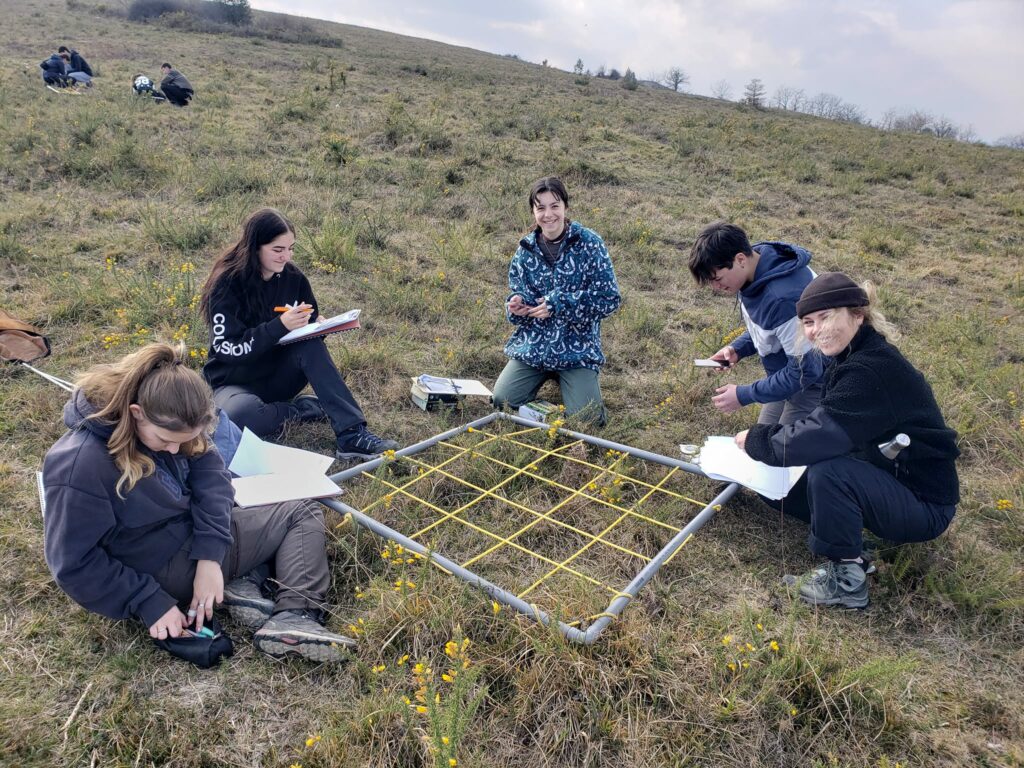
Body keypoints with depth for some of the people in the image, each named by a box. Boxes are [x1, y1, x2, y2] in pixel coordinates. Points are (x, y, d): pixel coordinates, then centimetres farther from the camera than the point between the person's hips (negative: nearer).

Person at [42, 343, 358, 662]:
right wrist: (149, 603, -22)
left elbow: (209, 470, -12)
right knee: (302, 515, -6)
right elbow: (74, 563, -23)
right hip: (167, 567, -8)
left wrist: (210, 556, -21)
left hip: (195, 529, 8)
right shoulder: (79, 465, -31)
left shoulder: (169, 422, -12)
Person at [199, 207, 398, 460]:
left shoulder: (293, 277, -4)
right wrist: (280, 325, -34)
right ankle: (305, 408, -14)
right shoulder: (227, 284, -17)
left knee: (312, 346, -28)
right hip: (235, 382, -4)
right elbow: (228, 348, -23)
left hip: (278, 377, 4)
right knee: (241, 414, -39)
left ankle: (352, 435, -35)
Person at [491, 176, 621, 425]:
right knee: (502, 401, -10)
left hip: (577, 348, -3)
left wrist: (557, 303, -19)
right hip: (532, 346, 3)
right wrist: (515, 304, -16)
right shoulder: (526, 248, 2)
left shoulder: (589, 243, -10)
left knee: (586, 419, -15)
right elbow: (518, 293, 10)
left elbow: (609, 299, -12)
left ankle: (563, 378, 19)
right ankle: (546, 376, 20)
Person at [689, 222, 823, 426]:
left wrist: (744, 395, -23)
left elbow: (806, 369, -28)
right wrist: (738, 348, -7)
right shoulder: (754, 275, -8)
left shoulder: (782, 298, -35)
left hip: (814, 384, -9)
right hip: (789, 378, 9)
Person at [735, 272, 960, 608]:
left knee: (827, 473, -34)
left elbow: (819, 437, -35)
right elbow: (824, 426, 2)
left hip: (922, 504, -9)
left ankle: (847, 580, -13)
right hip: (884, 481, 9)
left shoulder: (873, 370, -29)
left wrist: (756, 440, -20)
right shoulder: (849, 356, 0)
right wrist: (764, 436, -11)